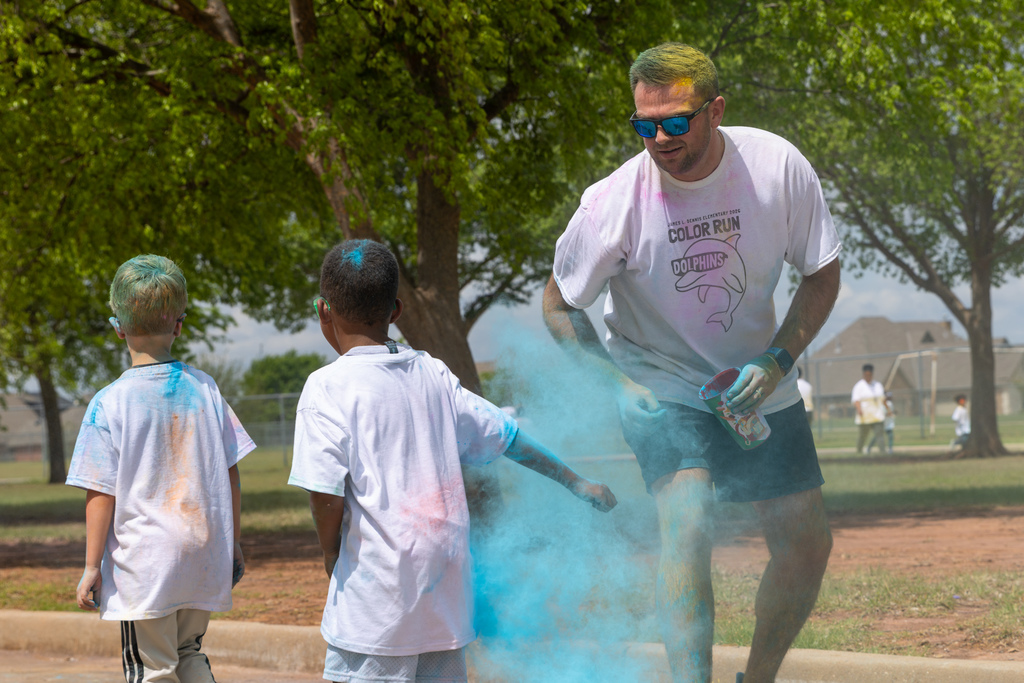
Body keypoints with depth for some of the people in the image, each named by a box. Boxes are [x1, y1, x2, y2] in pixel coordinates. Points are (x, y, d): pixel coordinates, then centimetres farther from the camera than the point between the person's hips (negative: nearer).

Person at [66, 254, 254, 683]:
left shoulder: (109, 403, -10)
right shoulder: (205, 389, 1)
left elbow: (101, 494, -11)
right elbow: (231, 474, 5)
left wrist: (92, 566, -4)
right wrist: (233, 544, 16)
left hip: (144, 566, -4)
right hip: (205, 556, 4)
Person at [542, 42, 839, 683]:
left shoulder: (778, 166, -17)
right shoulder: (613, 203, -22)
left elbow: (822, 274, -2)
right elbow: (559, 306, -7)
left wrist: (776, 362, -15)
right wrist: (626, 379, -20)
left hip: (759, 387, 4)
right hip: (662, 388, -3)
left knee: (808, 545, 5)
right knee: (687, 521, -27)